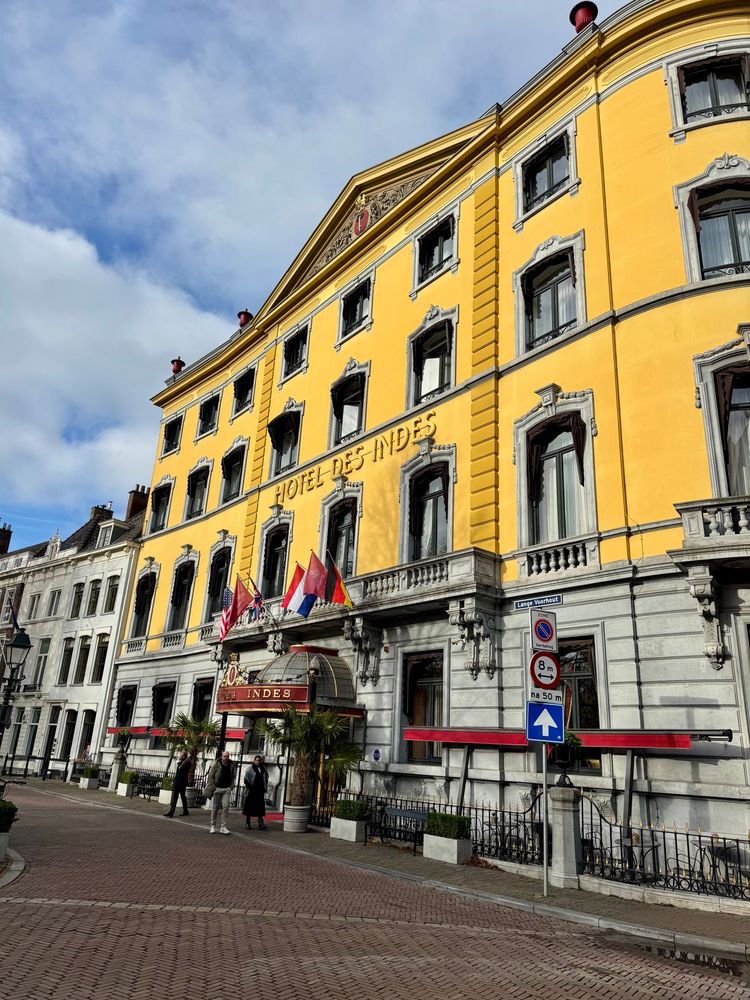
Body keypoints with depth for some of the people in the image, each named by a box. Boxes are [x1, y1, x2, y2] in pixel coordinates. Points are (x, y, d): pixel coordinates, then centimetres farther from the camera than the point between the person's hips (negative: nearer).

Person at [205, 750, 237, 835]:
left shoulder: (232, 765, 2)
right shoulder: (216, 764, -7)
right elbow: (210, 776, -3)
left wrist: (230, 787, 3)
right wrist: (212, 788, -8)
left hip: (226, 789, 2)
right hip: (216, 788, -2)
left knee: (225, 807, -7)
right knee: (215, 808, 4)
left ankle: (223, 826, -2)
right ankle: (213, 826, 17)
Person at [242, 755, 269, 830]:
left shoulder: (263, 769, 13)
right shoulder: (250, 769, 0)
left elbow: (266, 779, 22)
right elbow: (246, 779, -5)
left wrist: (265, 788, 13)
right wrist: (249, 787, -14)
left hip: (260, 791, 3)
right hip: (251, 792, -3)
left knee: (260, 807, -1)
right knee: (249, 807, 3)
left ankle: (260, 823, -1)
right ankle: (247, 823, 13)